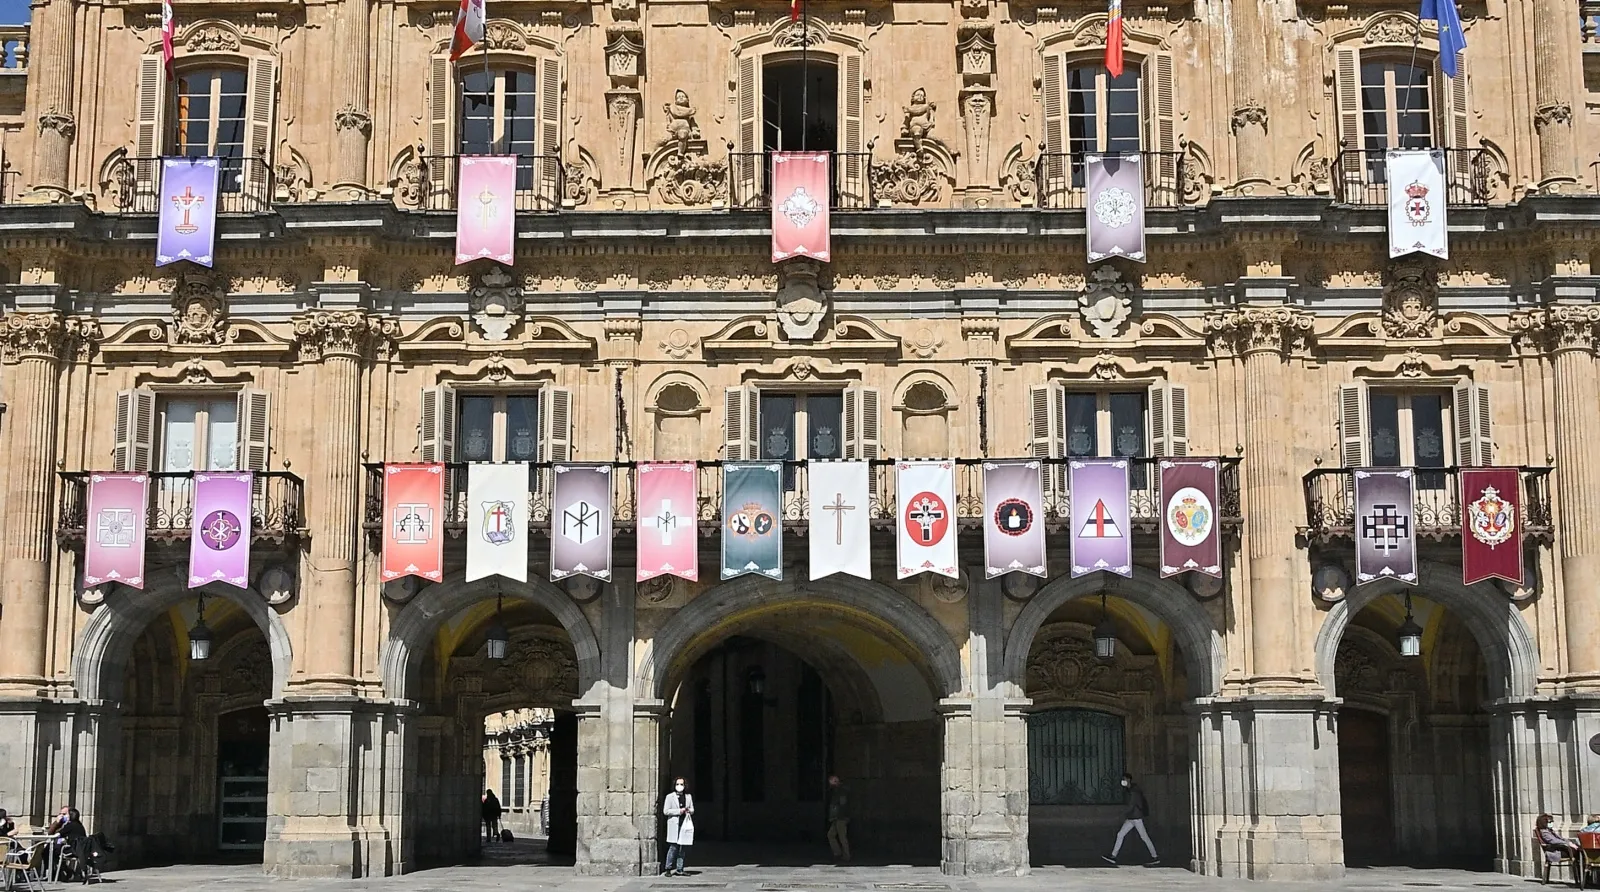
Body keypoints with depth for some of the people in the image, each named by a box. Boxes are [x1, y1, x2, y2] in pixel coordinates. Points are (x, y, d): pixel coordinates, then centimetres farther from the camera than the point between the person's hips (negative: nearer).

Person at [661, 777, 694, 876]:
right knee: (673, 847, -11)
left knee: (683, 848, 3)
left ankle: (679, 869, 9)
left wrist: (689, 810, -2)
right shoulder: (670, 797, 2)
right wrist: (679, 811, -12)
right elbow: (665, 811, -4)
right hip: (674, 825, -5)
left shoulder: (688, 797, 16)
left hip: (686, 824, 5)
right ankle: (668, 869, -3)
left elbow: (692, 810, 22)